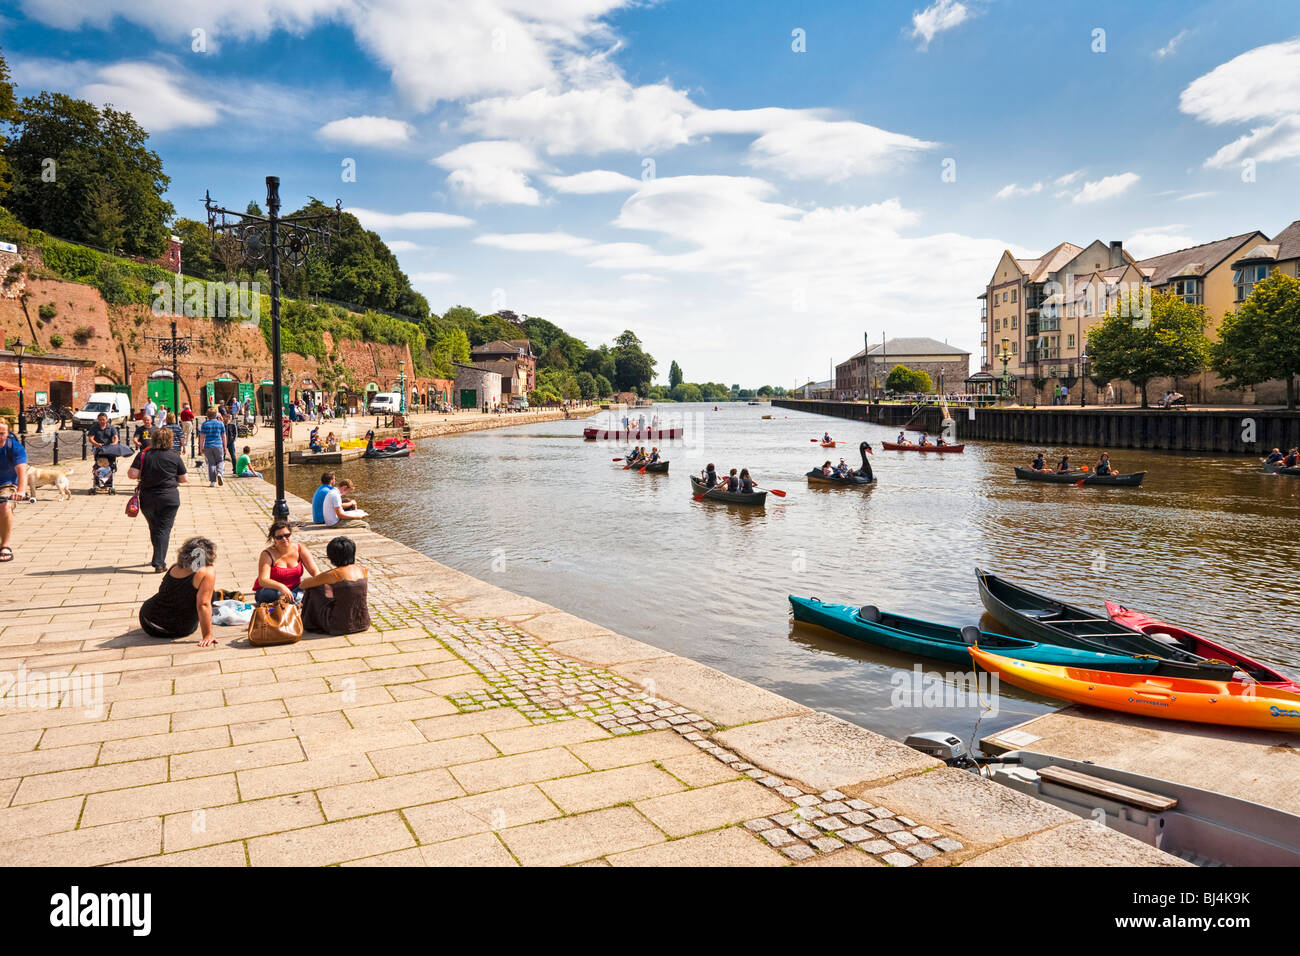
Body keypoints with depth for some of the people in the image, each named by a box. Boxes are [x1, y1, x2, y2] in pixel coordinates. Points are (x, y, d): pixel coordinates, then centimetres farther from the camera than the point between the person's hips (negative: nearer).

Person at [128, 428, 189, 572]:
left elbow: (132, 474, -12)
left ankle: (158, 559, 33)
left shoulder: (143, 455, -4)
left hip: (147, 499, 2)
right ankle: (159, 563, -9)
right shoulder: (175, 457, -4)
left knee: (154, 528, 19)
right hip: (169, 498, -2)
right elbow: (183, 479, 0)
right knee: (164, 529, 0)